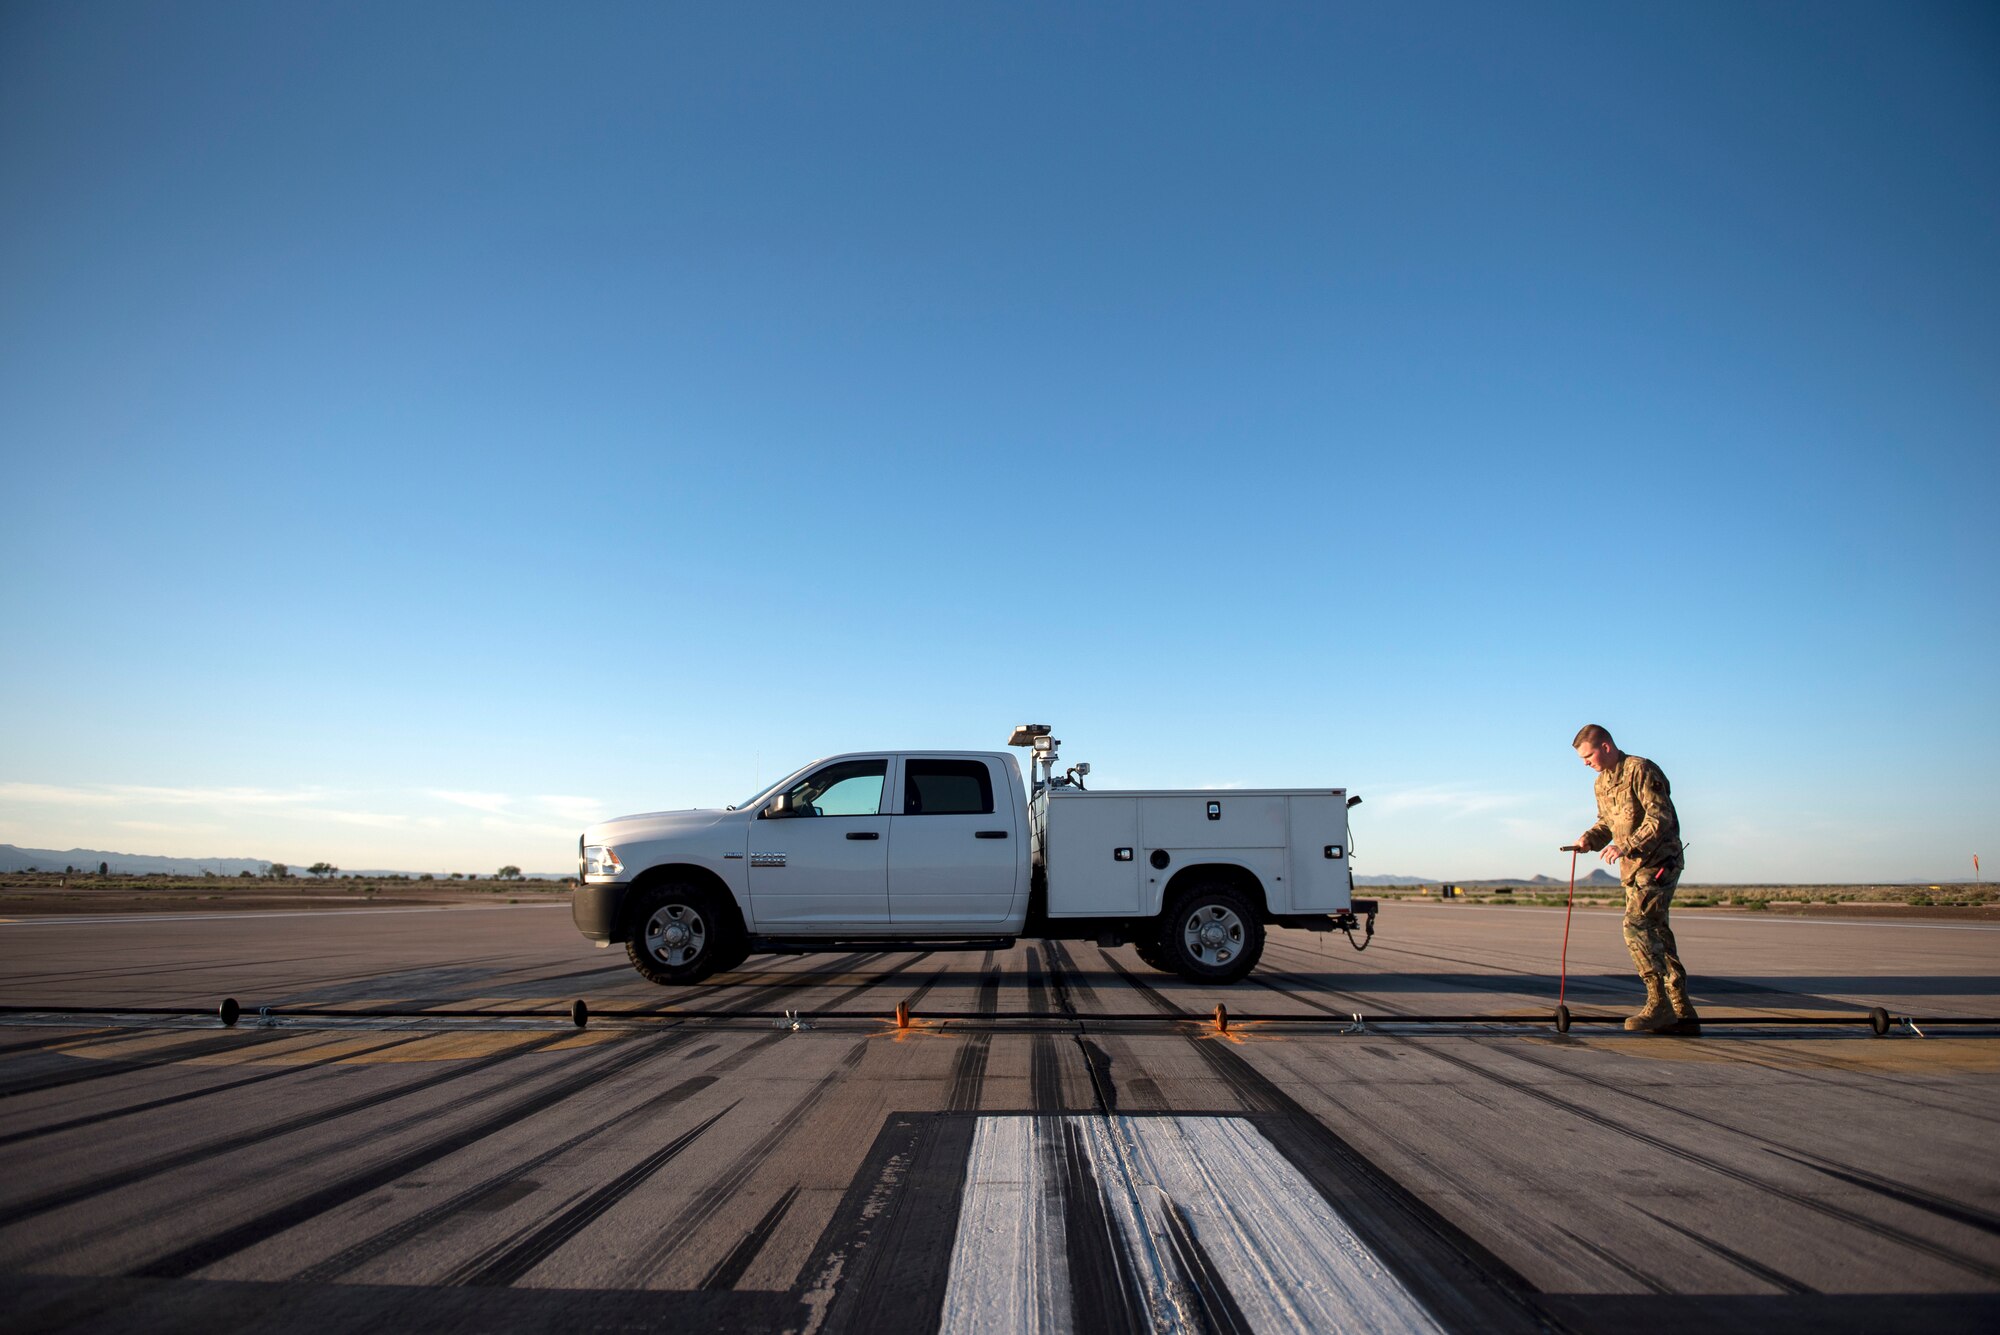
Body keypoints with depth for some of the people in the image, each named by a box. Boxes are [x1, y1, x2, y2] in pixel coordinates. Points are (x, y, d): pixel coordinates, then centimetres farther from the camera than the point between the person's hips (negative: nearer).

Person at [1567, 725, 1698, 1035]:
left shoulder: (1641, 770, -14)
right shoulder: (1602, 783, 14)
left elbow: (1660, 819, -20)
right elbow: (1606, 823, 20)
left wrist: (1626, 845, -27)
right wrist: (1589, 839, 0)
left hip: (1659, 862, -9)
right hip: (1634, 868, 9)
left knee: (1636, 927, -16)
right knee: (1655, 934, 8)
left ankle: (1659, 1005, -10)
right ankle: (1683, 1014, 14)